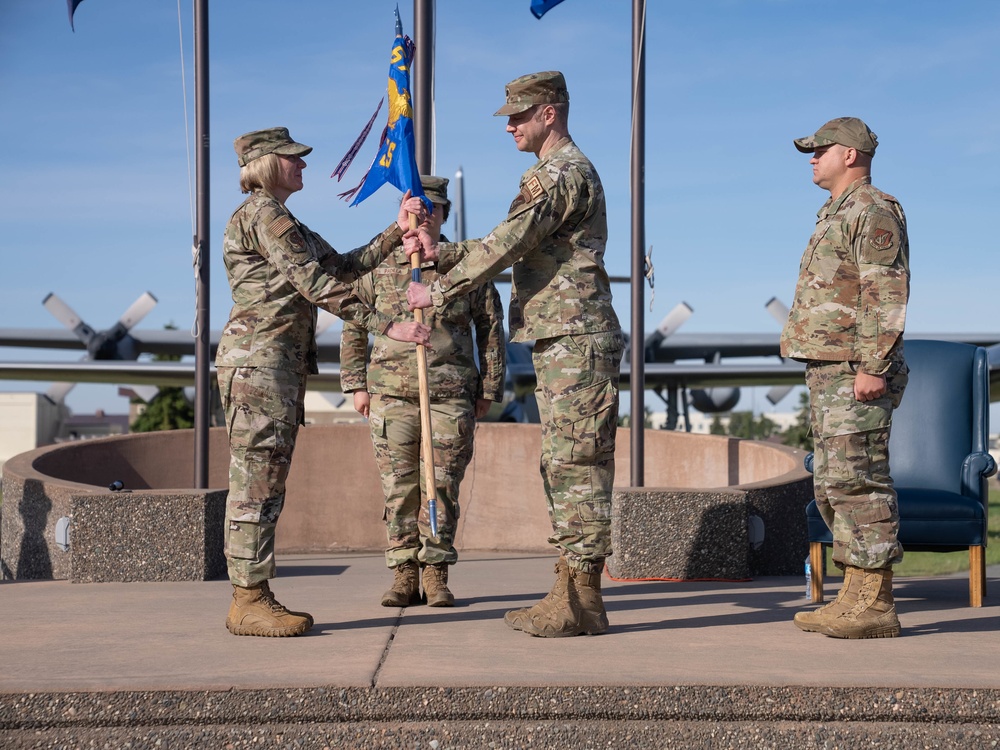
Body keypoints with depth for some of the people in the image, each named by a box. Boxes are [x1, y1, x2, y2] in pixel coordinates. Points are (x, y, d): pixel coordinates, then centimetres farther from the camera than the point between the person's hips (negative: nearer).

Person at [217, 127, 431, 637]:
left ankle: (255, 597, 11)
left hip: (282, 364, 10)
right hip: (259, 359, -10)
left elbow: (345, 267, 18)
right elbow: (317, 284, -15)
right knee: (256, 482, -9)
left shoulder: (282, 220, 23)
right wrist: (388, 326, -17)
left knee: (265, 483, 9)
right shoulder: (262, 213, -9)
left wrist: (397, 232, 11)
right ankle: (247, 603, -7)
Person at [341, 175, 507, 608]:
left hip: (451, 396, 0)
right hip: (392, 395, 1)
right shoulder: (378, 267, 6)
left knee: (442, 486, 0)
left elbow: (491, 329, 10)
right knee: (399, 487, 1)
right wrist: (356, 385, 7)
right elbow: (353, 325, 13)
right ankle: (403, 577, 7)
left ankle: (436, 576, 8)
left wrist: (489, 390, 7)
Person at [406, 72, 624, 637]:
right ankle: (571, 592, 15)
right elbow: (515, 249, 24)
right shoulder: (568, 171, 22)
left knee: (577, 466, -9)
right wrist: (439, 251, 16)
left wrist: (438, 293, -11)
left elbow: (505, 246, -18)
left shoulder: (560, 172, -12)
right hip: (562, 342, 11)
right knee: (563, 466, 11)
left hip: (575, 341, -11)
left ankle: (583, 602, -6)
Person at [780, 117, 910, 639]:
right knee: (833, 484, 10)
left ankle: (875, 606, -9)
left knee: (858, 482, -11)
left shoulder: (873, 211, -9)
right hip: (828, 371, 11)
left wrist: (873, 367, -23)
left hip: (856, 375, -11)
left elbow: (887, 295, -18)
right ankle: (854, 598, 13)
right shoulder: (837, 215, 22)